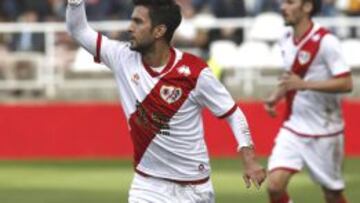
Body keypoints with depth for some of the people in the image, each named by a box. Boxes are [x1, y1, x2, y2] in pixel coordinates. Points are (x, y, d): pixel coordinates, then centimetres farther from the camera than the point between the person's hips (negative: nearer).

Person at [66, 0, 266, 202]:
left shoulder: (195, 72, -16)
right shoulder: (123, 58, -5)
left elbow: (233, 114, -8)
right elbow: (78, 29, 1)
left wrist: (250, 160, -16)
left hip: (194, 186, -2)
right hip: (148, 185, 2)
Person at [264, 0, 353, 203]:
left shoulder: (326, 42, -17)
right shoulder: (287, 40, 5)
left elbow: (346, 84, -22)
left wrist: (304, 84, -29)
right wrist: (275, 97, 2)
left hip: (324, 131, -6)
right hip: (292, 128, 6)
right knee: (275, 185, -11)